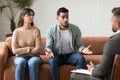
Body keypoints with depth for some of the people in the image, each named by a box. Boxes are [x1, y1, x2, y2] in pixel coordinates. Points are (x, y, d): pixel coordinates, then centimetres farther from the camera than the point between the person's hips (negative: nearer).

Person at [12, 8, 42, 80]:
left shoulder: (36, 30, -3)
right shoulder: (16, 32, -1)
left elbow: (38, 49, -9)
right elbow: (15, 50, -6)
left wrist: (23, 51, -5)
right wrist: (29, 48, -8)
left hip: (34, 56, 0)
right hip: (20, 57, 0)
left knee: (32, 62, -35)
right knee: (21, 62, -35)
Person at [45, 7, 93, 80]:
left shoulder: (75, 29, -2)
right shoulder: (51, 30, -5)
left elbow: (79, 45, 1)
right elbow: (48, 47, -3)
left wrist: (83, 49, -23)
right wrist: (49, 52, -28)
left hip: (71, 55, 1)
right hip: (57, 55, -1)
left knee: (81, 58, -30)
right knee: (52, 61, -34)